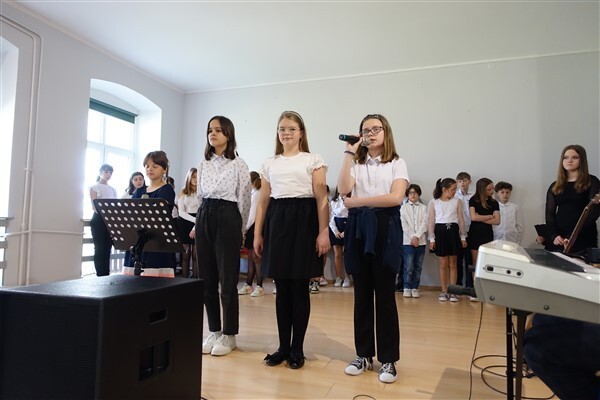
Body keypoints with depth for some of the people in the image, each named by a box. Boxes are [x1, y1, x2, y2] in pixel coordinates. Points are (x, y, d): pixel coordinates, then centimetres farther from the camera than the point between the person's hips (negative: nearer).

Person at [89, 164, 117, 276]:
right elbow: (94, 206, -10)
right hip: (99, 219, -5)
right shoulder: (94, 187, 2)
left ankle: (106, 275, 8)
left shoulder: (113, 189, 18)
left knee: (107, 250, 6)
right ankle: (100, 276, -2)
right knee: (99, 249, -5)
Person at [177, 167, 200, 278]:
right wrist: (195, 220, -18)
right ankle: (184, 279, 10)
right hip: (185, 223, 1)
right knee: (185, 254, 4)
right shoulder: (183, 193, 7)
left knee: (196, 255, 0)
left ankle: (195, 279, 5)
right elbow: (181, 212, -3)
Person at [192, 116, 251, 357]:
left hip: (227, 218, -6)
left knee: (227, 279, 0)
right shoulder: (203, 164, 13)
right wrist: (197, 224, 15)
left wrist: (240, 229, 1)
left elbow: (244, 200, -1)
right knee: (206, 279, 9)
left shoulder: (238, 164, -3)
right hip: (204, 218, 6)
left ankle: (229, 335, 14)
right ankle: (213, 331, 23)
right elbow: (200, 197, 18)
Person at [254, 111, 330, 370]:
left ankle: (297, 348, 15)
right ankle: (283, 346, 20)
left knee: (299, 287, 1)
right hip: (277, 221, 4)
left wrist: (323, 232, -11)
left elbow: (321, 199, -3)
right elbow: (263, 201, 13)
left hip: (303, 220, -3)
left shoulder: (313, 160, 4)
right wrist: (257, 233, 8)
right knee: (282, 288, 7)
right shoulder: (270, 164, 15)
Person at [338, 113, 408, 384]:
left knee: (385, 295, 1)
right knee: (362, 294, 8)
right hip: (358, 228, 3)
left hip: (385, 227, -3)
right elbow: (343, 190, -7)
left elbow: (396, 197, -11)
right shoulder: (356, 163, 12)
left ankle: (388, 359, 13)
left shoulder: (397, 163, 5)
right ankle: (364, 355, 21)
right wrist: (349, 152, -3)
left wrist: (357, 201, -10)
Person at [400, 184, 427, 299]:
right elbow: (404, 225, -1)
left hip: (421, 241, 2)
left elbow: (424, 224, 0)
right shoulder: (404, 208, 7)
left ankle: (415, 288, 12)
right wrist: (412, 238, -9)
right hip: (408, 241, -1)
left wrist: (417, 236, -12)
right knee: (409, 267, -4)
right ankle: (407, 288, 5)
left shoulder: (423, 208, 9)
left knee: (418, 267, 4)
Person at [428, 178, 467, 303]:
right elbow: (431, 221, 1)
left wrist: (463, 237, 6)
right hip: (440, 231, -1)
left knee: (453, 263, 5)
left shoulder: (457, 201, 6)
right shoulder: (433, 202, 1)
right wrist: (431, 238, -3)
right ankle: (444, 291, 13)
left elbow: (461, 220, 8)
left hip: (453, 231, 1)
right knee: (443, 263, 5)